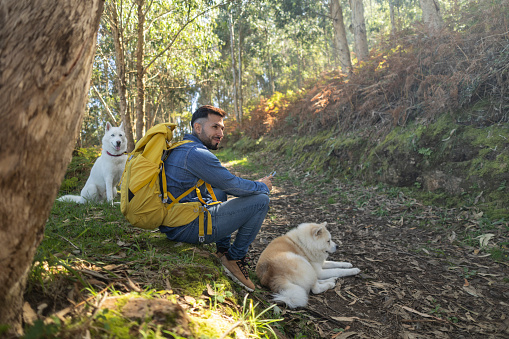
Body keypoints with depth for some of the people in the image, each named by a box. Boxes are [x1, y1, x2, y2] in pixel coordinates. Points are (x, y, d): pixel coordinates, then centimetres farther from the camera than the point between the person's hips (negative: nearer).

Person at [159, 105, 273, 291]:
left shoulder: (181, 148, 15)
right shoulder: (196, 153, -17)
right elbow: (233, 185, -14)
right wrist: (262, 186, 5)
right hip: (187, 228, -10)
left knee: (221, 191, 32)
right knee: (261, 200, -8)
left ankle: (223, 250, 27)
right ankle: (235, 258, 7)